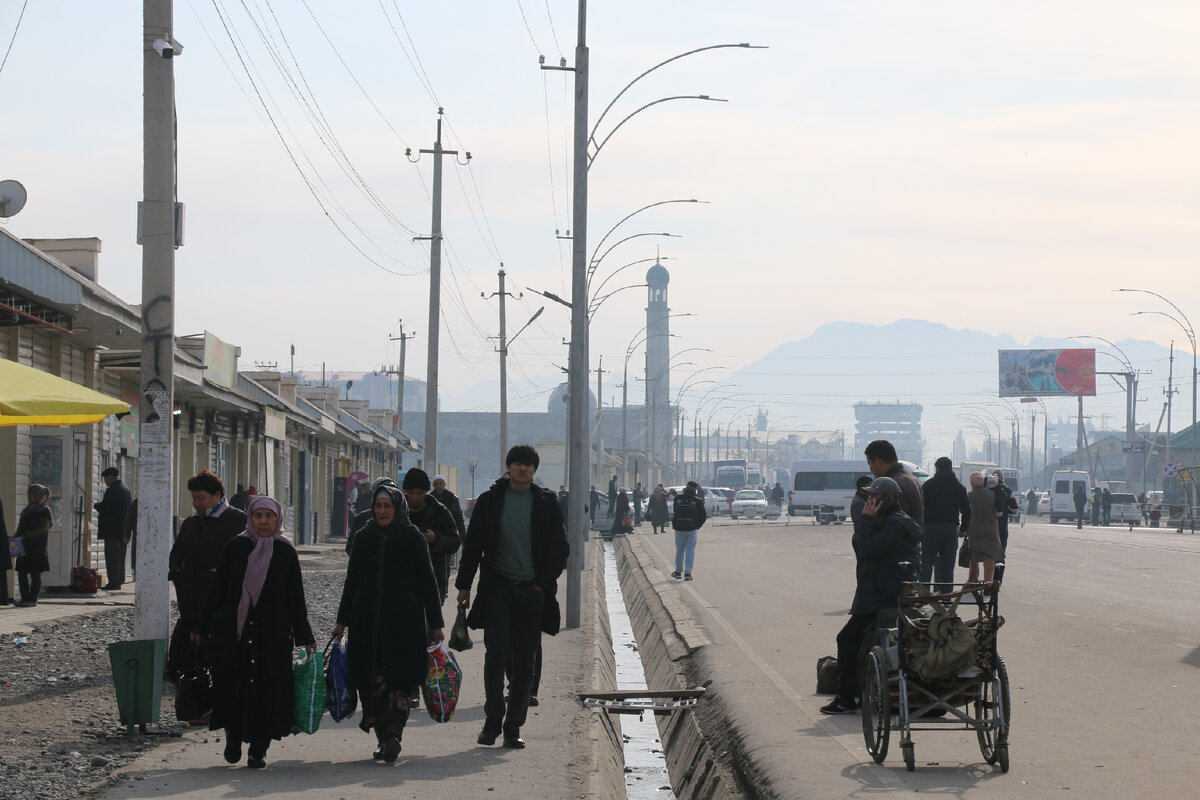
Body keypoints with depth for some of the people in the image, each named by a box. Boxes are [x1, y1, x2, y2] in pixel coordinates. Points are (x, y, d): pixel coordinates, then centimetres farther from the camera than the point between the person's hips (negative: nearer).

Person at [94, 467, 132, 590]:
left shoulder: (112, 491, -17)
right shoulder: (125, 489, 13)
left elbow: (103, 507, -19)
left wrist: (95, 505, 3)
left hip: (112, 529, -9)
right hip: (123, 528, 9)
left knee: (112, 556, -6)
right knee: (120, 555, 15)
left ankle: (113, 582, -7)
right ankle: (119, 580, 19)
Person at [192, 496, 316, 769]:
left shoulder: (286, 552, 5)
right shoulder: (235, 548, 4)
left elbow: (296, 598, 6)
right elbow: (217, 590, 7)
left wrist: (305, 637, 5)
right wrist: (202, 628, 6)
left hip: (273, 632, 0)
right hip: (234, 630, 0)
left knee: (267, 690, -3)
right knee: (232, 686, 1)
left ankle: (258, 749, 8)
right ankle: (233, 738, 23)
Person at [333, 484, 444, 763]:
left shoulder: (413, 538, 2)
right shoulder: (364, 538, 11)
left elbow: (427, 582, 2)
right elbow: (352, 582, 17)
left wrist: (435, 624, -1)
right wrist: (342, 621, 15)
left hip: (404, 622, -3)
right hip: (368, 622, 3)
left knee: (398, 680, -10)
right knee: (370, 682, 0)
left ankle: (393, 735, -15)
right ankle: (384, 739, 7)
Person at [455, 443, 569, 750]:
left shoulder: (546, 504, 5)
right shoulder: (490, 500, 5)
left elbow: (560, 548, 10)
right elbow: (473, 545, 8)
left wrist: (544, 583, -1)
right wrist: (464, 585, 4)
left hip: (532, 590, 1)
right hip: (498, 587, -1)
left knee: (524, 662, 2)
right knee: (496, 654, -10)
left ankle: (513, 727, 9)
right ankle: (492, 721, 2)